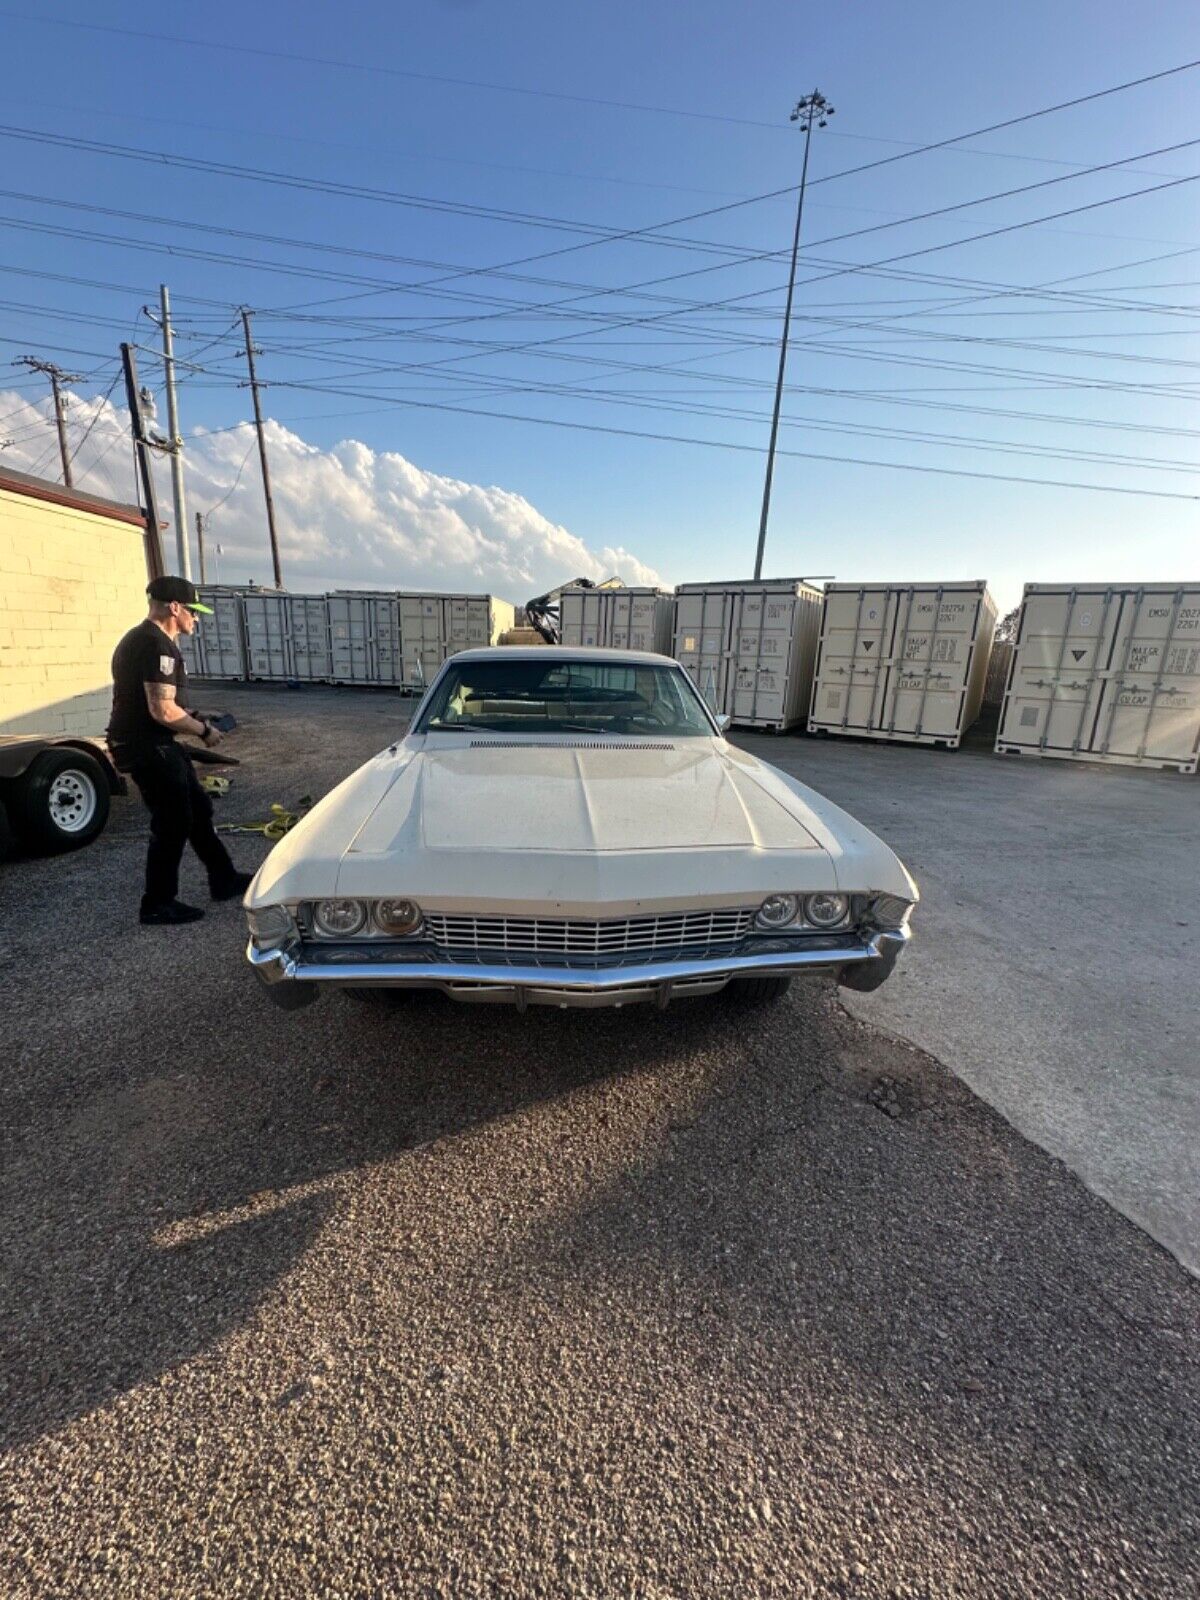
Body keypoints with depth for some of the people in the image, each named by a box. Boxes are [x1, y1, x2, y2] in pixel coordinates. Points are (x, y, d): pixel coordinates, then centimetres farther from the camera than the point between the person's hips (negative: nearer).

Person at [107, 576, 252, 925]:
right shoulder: (158, 647, -19)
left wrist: (192, 719, 15)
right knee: (172, 825, -2)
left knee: (198, 810, 16)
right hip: (149, 748, -11)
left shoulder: (140, 638, 15)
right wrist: (204, 730, -11)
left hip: (152, 744, 11)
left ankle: (224, 881, 26)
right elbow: (164, 711, -25)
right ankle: (158, 905, 11)